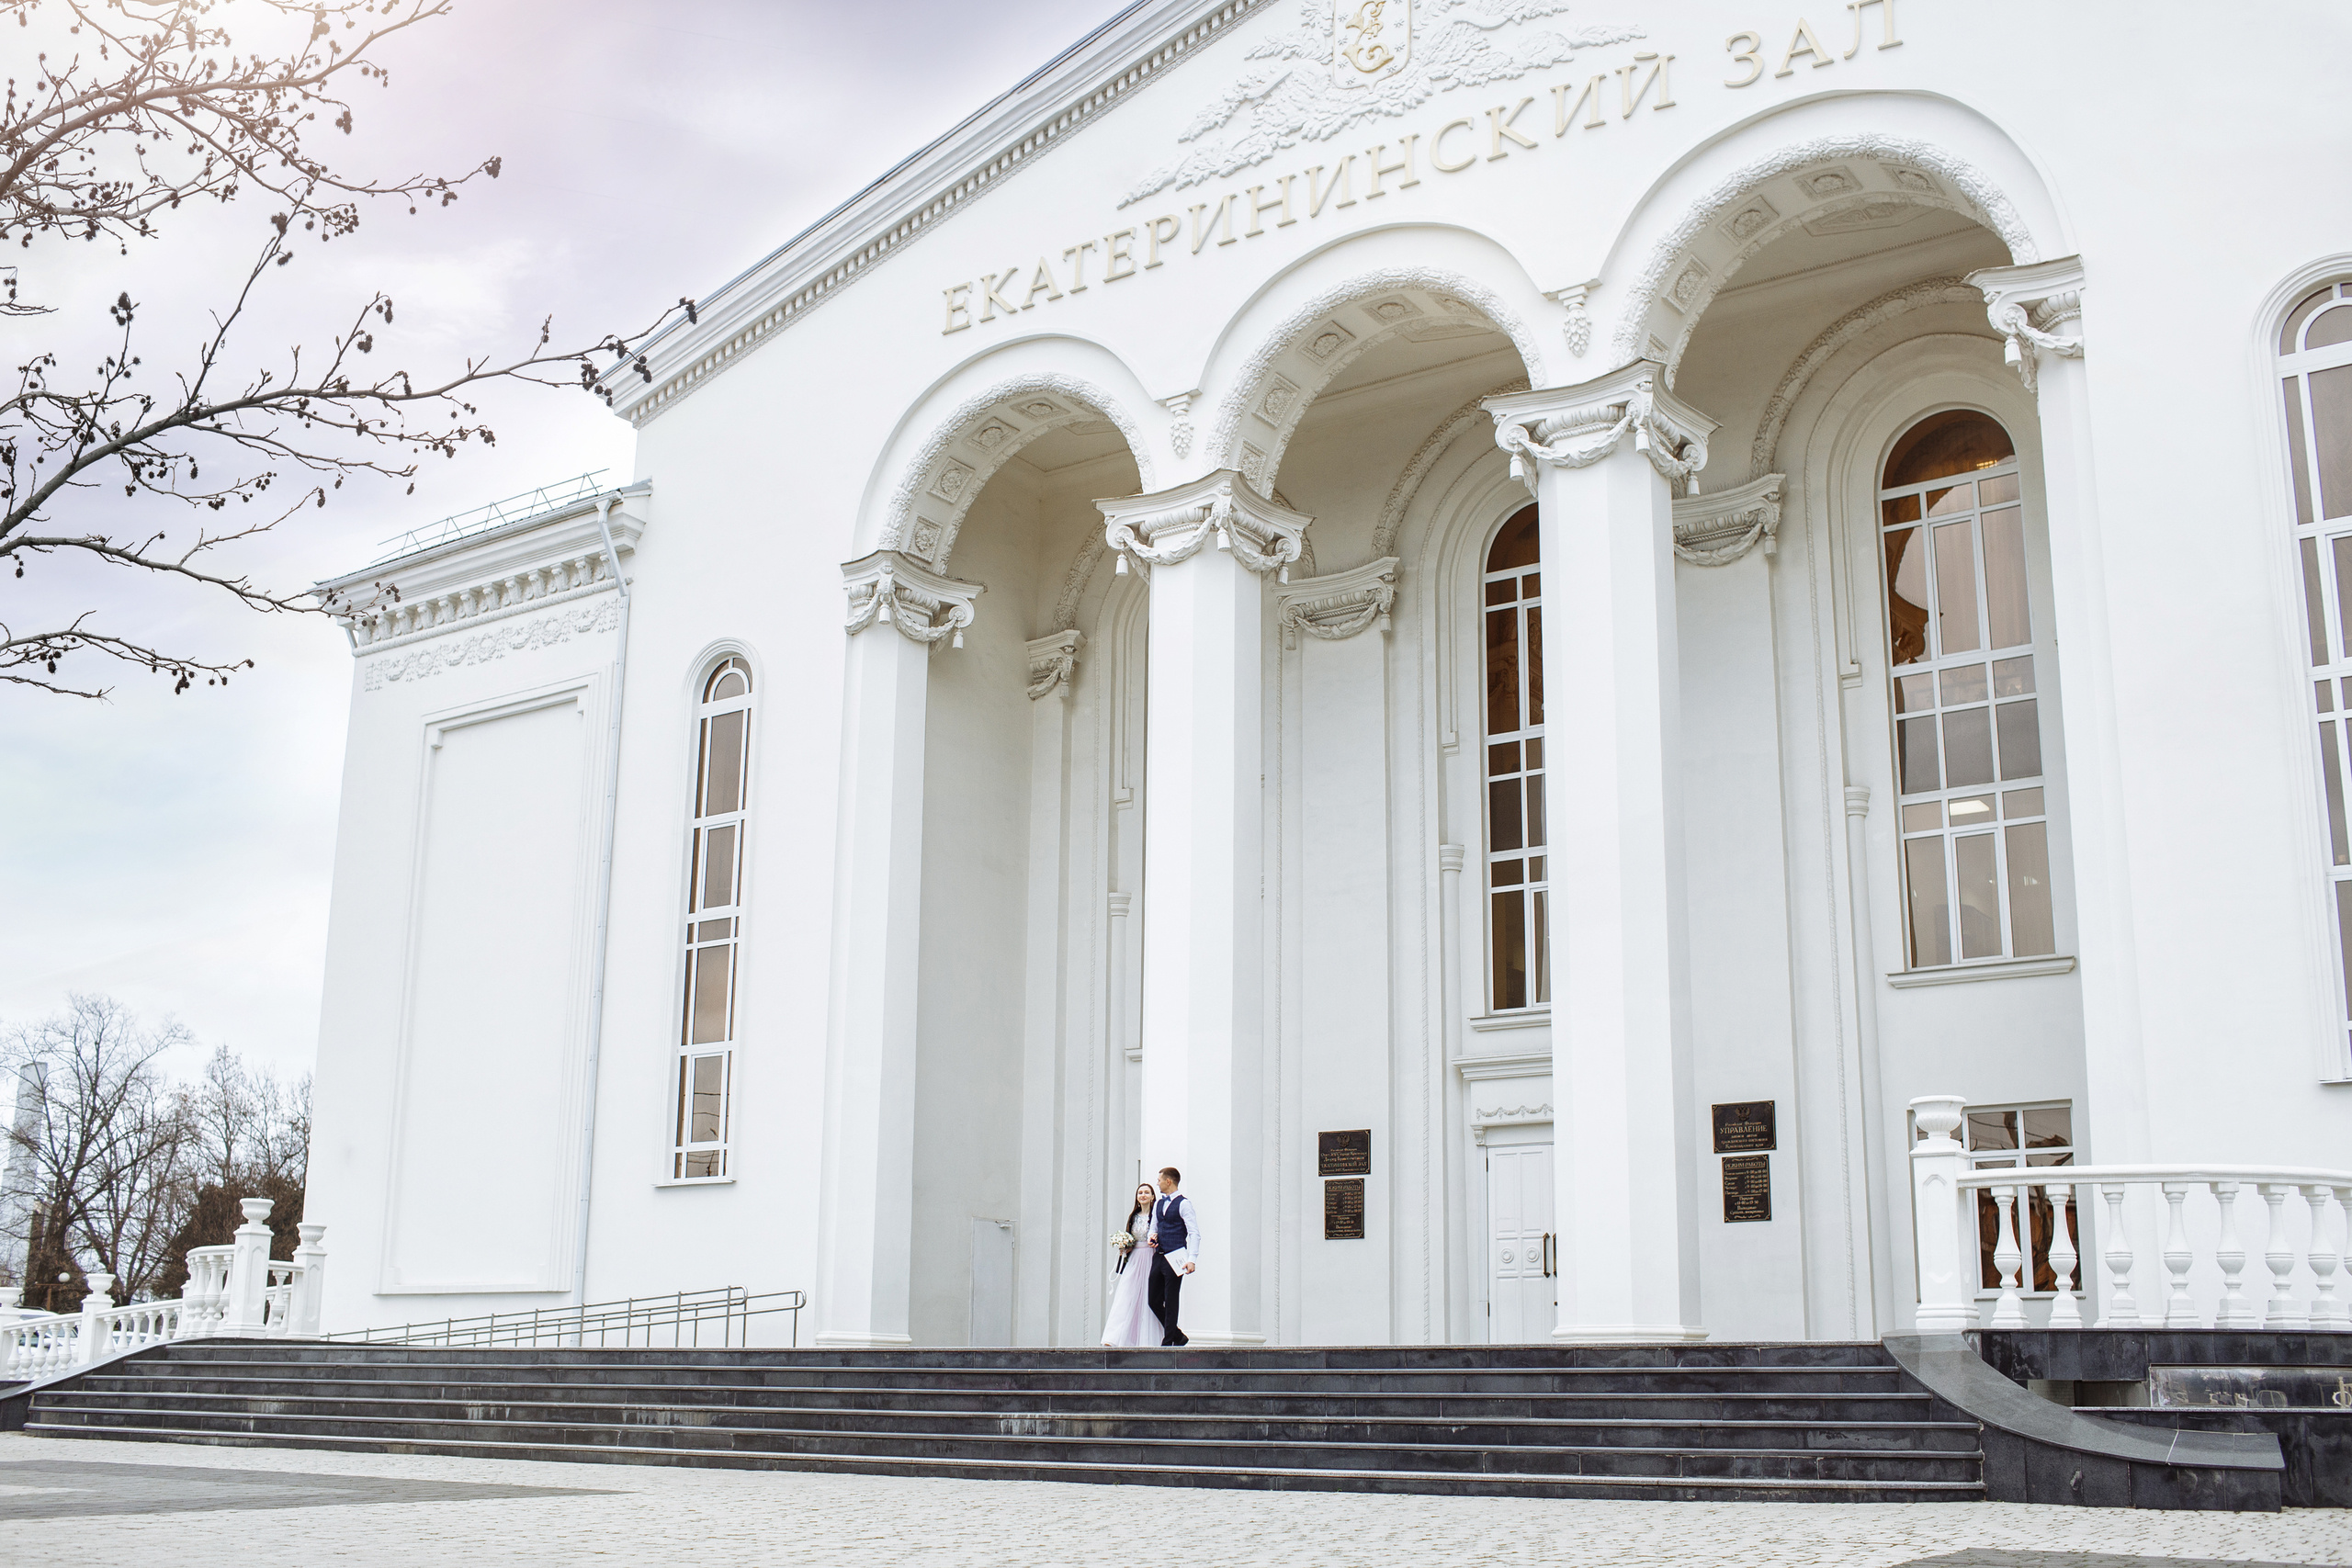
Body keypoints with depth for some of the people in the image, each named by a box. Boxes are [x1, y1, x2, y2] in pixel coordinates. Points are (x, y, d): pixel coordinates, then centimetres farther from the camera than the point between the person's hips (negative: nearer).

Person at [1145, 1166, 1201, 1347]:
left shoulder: (1184, 1204, -7)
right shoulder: (1158, 1205, 18)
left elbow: (1194, 1233, -13)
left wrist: (1192, 1259, -24)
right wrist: (1152, 1237, 3)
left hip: (1174, 1258, -8)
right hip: (1158, 1256, 8)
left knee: (1171, 1302, -4)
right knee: (1154, 1300, 7)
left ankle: (1169, 1342, 2)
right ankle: (1178, 1336, 21)